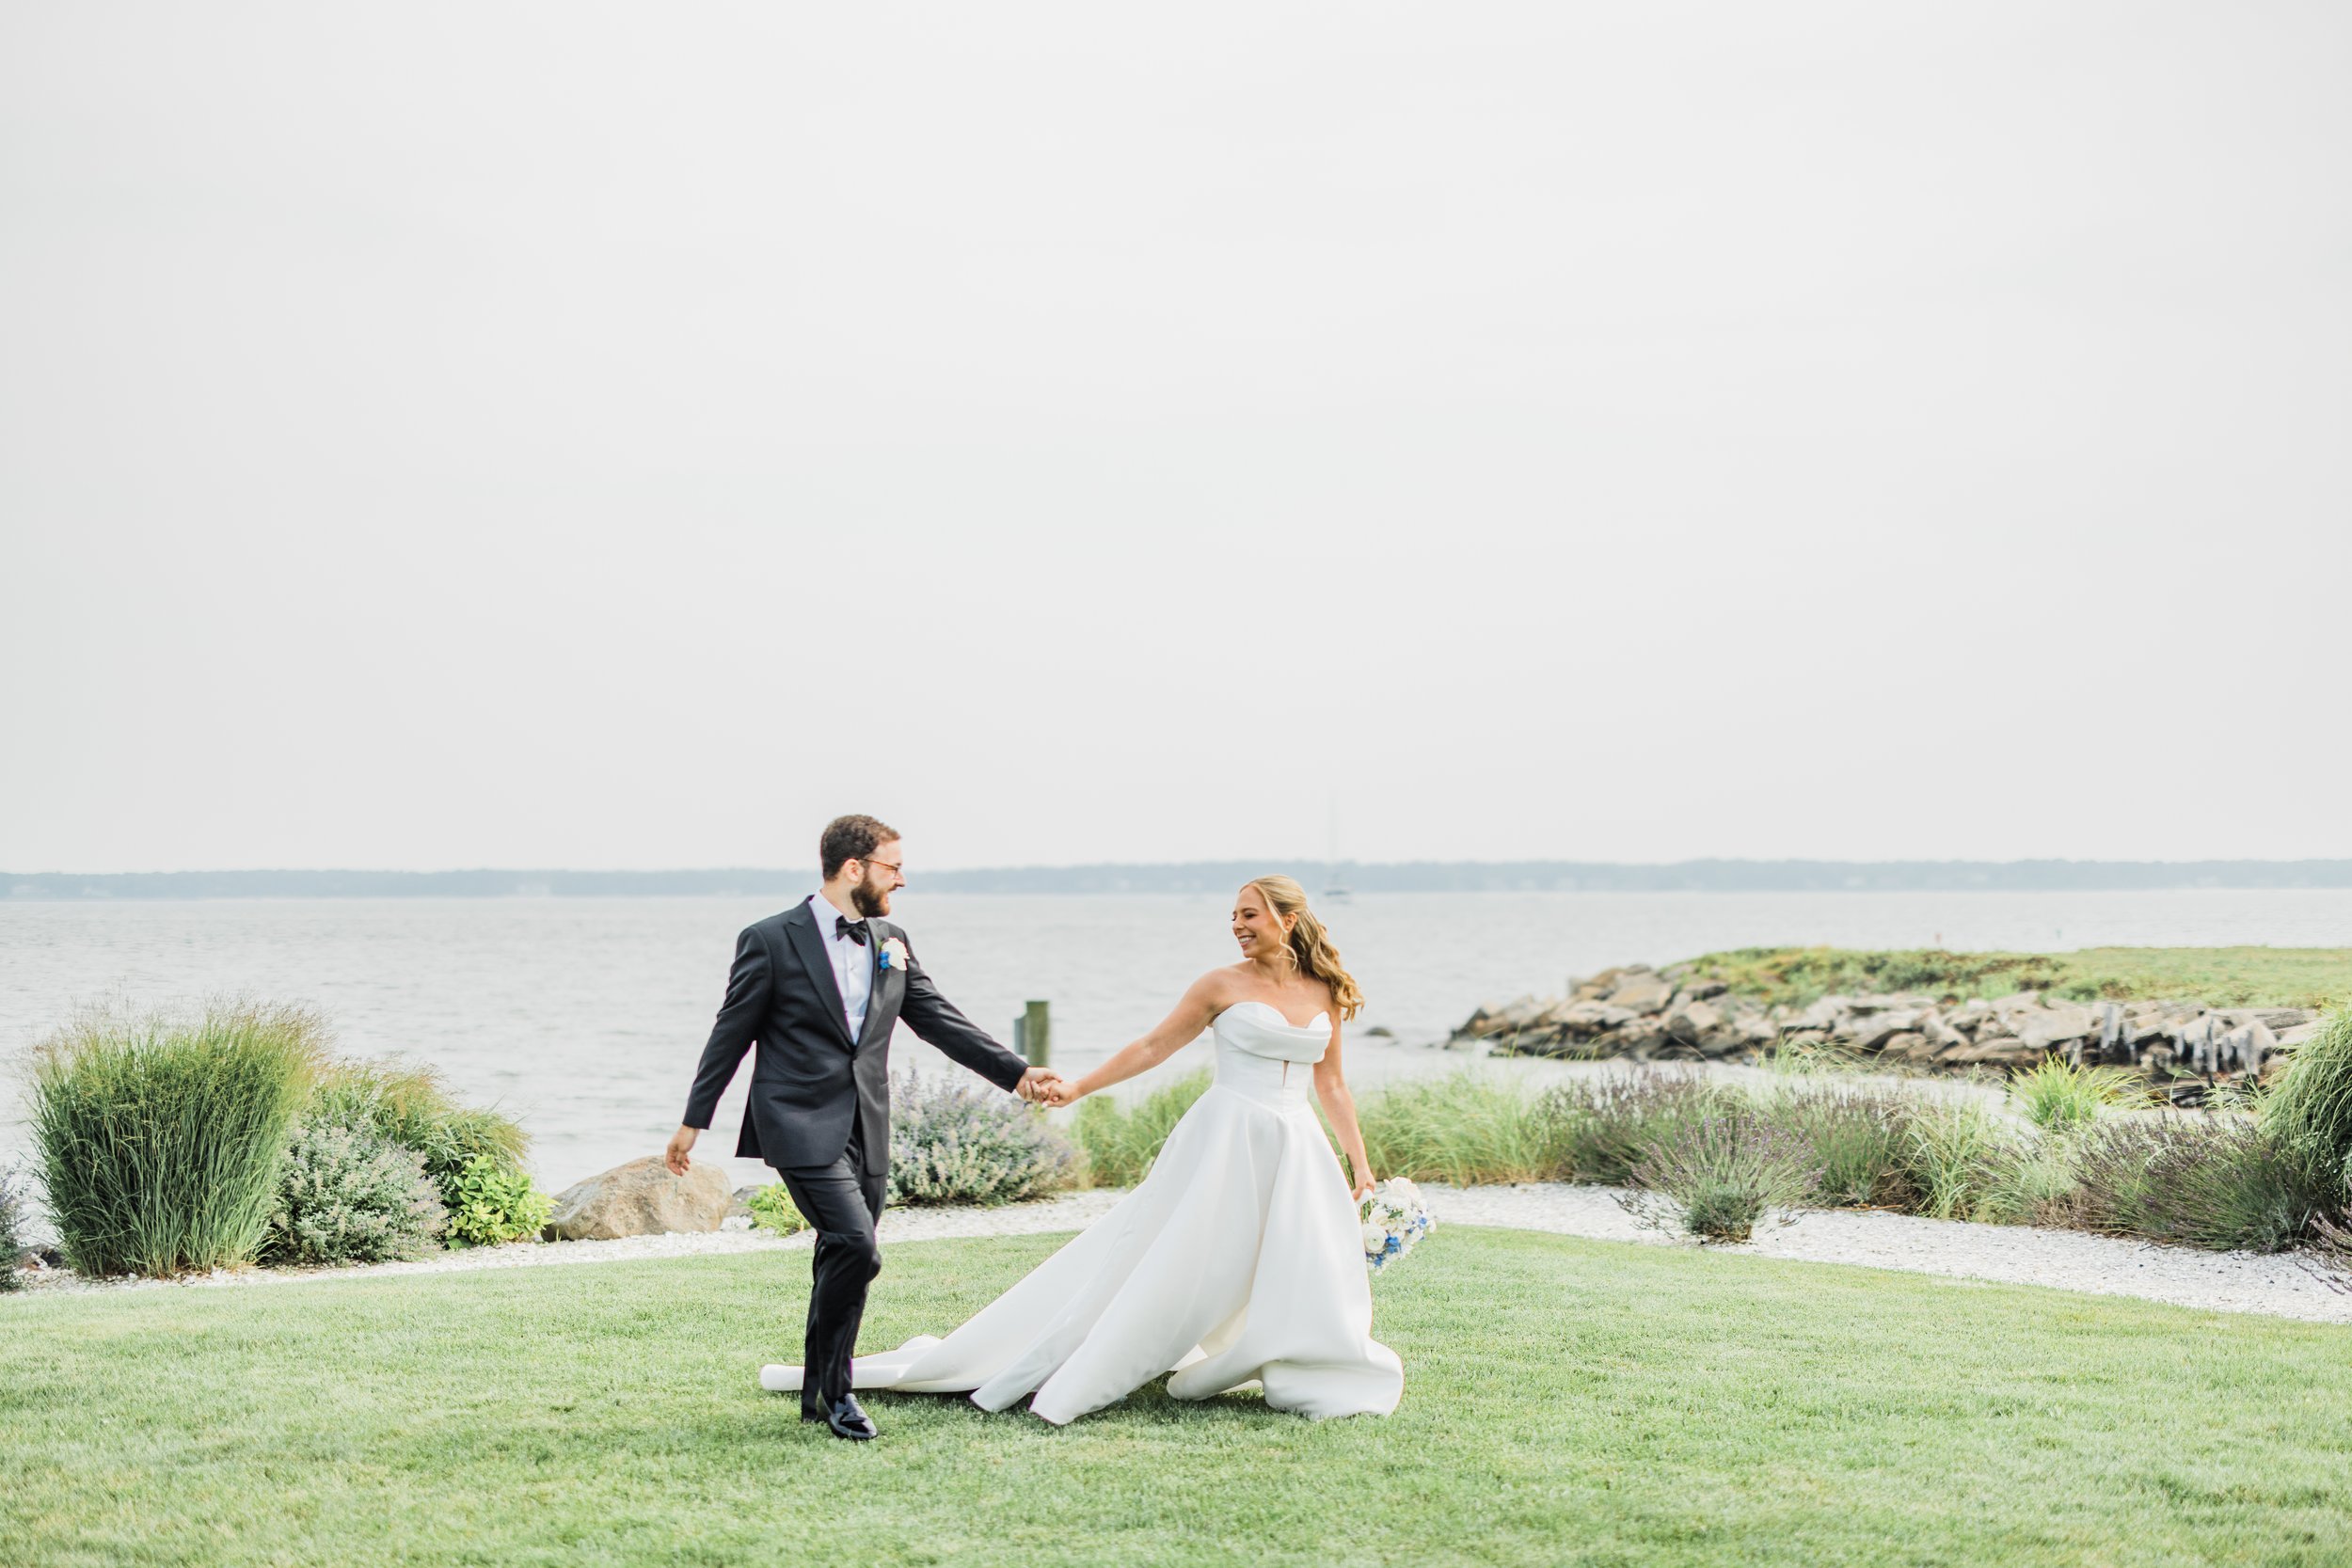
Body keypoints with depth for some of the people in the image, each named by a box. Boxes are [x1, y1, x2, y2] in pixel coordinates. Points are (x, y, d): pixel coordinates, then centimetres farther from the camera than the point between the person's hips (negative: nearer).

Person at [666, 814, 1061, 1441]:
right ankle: (836, 1388, -3)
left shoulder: (890, 941, 12)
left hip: (866, 1129, 6)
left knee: (845, 1260, 9)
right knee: (855, 1248, -19)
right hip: (802, 1125, -6)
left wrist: (1015, 1072, 4)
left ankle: (820, 1395, 23)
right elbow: (732, 1033, 1)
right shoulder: (771, 940, -5)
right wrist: (693, 1120, 3)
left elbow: (939, 1020, 13)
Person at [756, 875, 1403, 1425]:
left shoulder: (1326, 994, 8)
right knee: (1161, 1265, -6)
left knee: (1313, 1282, -4)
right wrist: (1078, 1088, -4)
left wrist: (1360, 1161, 10)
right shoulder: (1222, 985, -1)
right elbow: (1155, 1046, 2)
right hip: (1225, 1144, -3)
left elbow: (1331, 1084, 15)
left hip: (1296, 1154, 4)